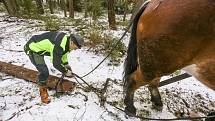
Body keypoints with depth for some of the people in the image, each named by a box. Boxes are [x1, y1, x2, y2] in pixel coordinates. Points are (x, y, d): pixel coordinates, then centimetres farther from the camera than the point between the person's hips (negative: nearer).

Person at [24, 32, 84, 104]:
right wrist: (65, 72, -14)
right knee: (44, 72, -15)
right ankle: (43, 92, 9)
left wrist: (66, 64, 9)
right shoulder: (59, 46, -37)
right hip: (32, 49, -10)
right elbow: (56, 64, -28)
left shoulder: (67, 38, -7)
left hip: (37, 45, 10)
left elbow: (63, 52, 11)